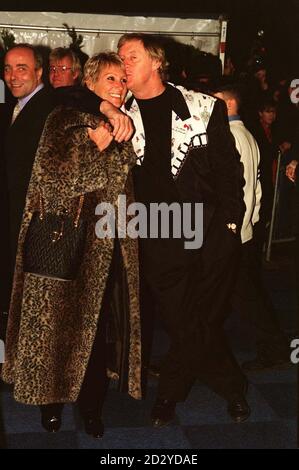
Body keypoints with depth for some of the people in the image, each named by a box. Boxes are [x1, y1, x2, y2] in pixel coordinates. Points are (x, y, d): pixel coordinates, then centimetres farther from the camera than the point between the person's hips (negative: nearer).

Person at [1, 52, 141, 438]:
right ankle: (51, 399, 24)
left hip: (109, 244, 5)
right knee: (60, 320, 5)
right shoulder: (65, 120, -4)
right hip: (68, 241, -5)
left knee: (102, 325, 5)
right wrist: (96, 147, -15)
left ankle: (91, 402, 21)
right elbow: (52, 175, -16)